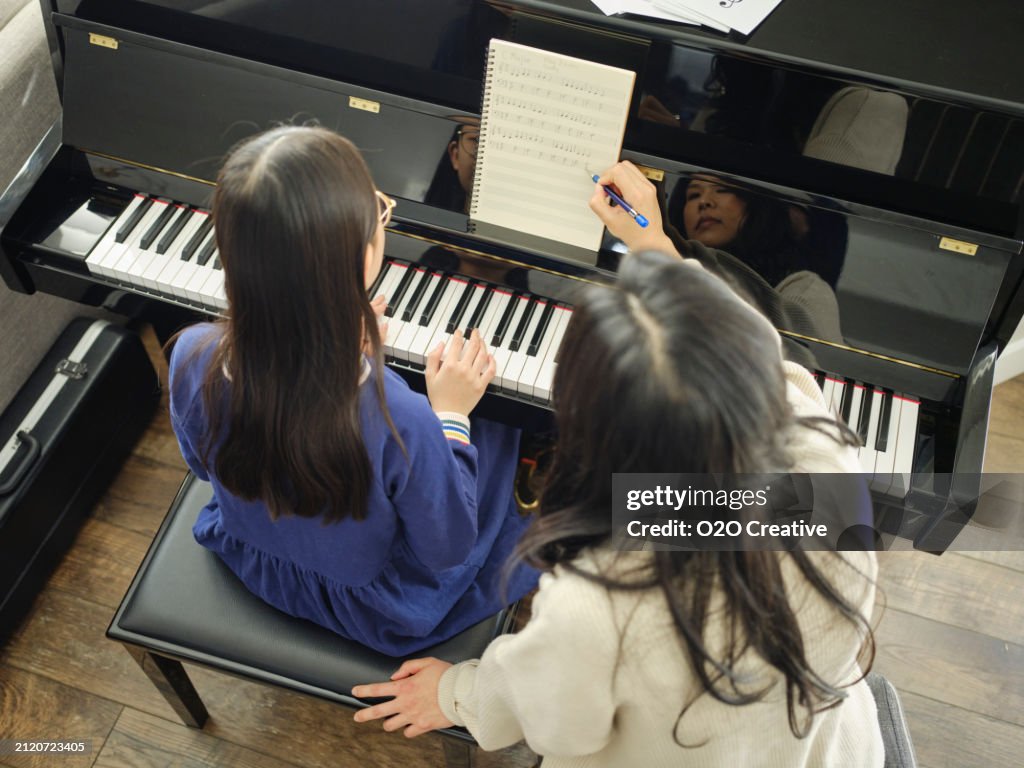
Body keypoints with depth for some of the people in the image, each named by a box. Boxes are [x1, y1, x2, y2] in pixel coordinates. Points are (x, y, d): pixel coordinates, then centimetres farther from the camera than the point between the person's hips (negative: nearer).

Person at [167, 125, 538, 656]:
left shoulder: (192, 358, -30)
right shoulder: (400, 423, -44)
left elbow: (202, 462, -5)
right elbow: (446, 551, -23)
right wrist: (450, 416, -12)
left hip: (247, 562, 4)